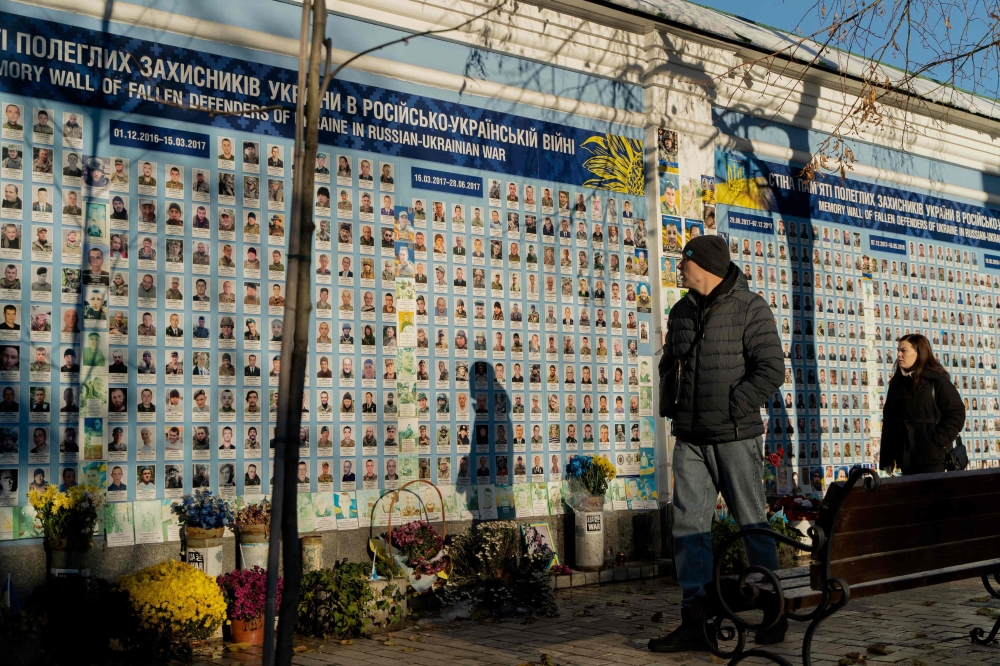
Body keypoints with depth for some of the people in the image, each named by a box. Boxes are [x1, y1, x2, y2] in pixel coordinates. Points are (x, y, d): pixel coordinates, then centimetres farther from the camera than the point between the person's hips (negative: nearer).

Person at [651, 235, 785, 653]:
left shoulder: (750, 308, -6)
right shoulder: (681, 311, 13)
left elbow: (771, 370, -13)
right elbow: (669, 365, 23)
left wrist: (731, 410, -17)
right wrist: (669, 406, 7)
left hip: (735, 437, -6)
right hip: (690, 439, 6)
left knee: (752, 524, 4)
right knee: (688, 524, 1)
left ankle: (773, 615, 19)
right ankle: (695, 622, 5)